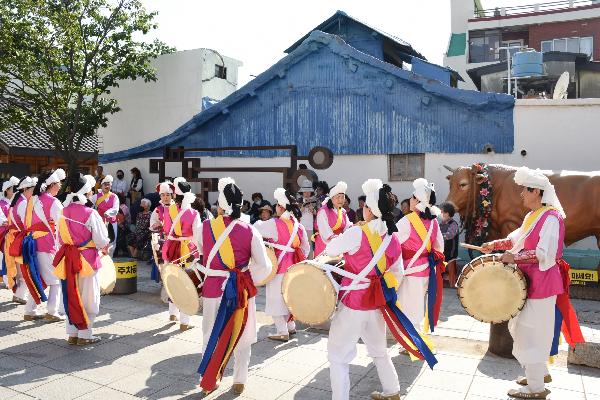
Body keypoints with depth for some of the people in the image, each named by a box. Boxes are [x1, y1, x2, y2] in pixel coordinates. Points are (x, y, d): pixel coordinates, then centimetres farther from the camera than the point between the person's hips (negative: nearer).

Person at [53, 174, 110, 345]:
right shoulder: (90, 213, -18)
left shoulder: (65, 211, 0)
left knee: (71, 296, 16)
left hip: (68, 259, 6)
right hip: (86, 259, -6)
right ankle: (84, 335, 14)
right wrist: (104, 249, 7)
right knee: (88, 298, 7)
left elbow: (60, 237, 8)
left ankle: (72, 334, 25)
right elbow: (101, 240, -13)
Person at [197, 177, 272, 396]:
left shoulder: (205, 227, -8)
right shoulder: (249, 230, -11)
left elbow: (202, 254, 5)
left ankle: (209, 380, 27)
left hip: (213, 288, 1)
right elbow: (265, 266, -13)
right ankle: (239, 382, 27)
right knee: (242, 336, 17)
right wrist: (249, 279, 3)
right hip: (242, 289, 0)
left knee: (211, 335, 18)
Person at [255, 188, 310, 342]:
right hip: (292, 268, 7)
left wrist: (260, 222, 12)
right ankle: (290, 326, 32)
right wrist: (298, 262, 18)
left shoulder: (274, 224, -17)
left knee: (277, 299, 4)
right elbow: (305, 248, 9)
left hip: (278, 267, -7)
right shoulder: (298, 225, 1)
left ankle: (282, 332, 8)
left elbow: (255, 230, -7)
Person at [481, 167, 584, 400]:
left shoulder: (550, 218, -18)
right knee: (521, 328, 19)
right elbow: (517, 239, 15)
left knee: (530, 332, -1)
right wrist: (495, 244, 1)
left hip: (541, 284, -9)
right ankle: (540, 372, 36)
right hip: (530, 282, 9)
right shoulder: (532, 216, 10)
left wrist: (515, 257, -29)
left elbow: (545, 254, -26)